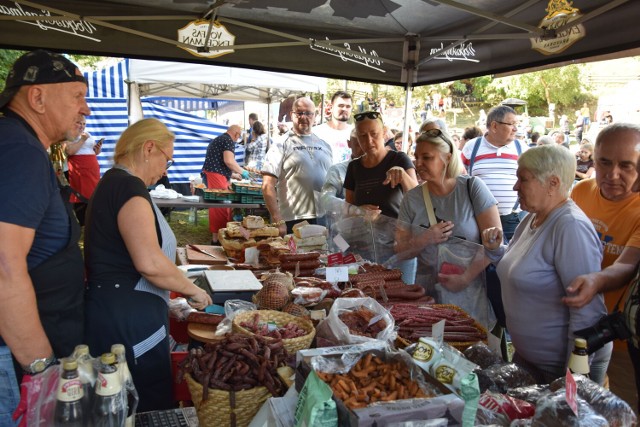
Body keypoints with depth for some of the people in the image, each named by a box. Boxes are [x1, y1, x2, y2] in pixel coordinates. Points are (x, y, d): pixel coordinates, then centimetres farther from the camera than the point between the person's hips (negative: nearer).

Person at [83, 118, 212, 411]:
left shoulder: (113, 182, 15)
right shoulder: (129, 186, -17)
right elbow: (150, 262, -28)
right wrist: (192, 290, -13)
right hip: (128, 321, -10)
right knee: (154, 409, 2)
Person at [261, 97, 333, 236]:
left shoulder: (324, 146, 14)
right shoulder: (281, 146, 0)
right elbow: (268, 186, -7)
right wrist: (278, 222, -14)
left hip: (324, 220, 4)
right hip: (293, 222, -4)